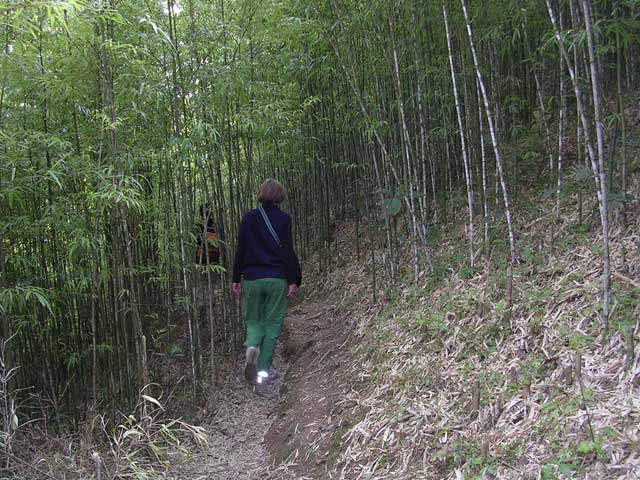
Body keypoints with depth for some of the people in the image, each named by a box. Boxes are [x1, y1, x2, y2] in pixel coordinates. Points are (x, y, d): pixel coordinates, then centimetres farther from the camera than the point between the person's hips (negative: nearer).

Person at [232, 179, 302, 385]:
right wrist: (293, 281, -2)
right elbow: (288, 252, -7)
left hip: (252, 279, 2)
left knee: (253, 321, 15)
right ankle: (263, 370, 7)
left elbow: (240, 250, 3)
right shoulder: (283, 219, -5)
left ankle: (252, 347, -15)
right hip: (277, 280, -2)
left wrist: (236, 279, 9)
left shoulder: (248, 217, 1)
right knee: (272, 324, 7)